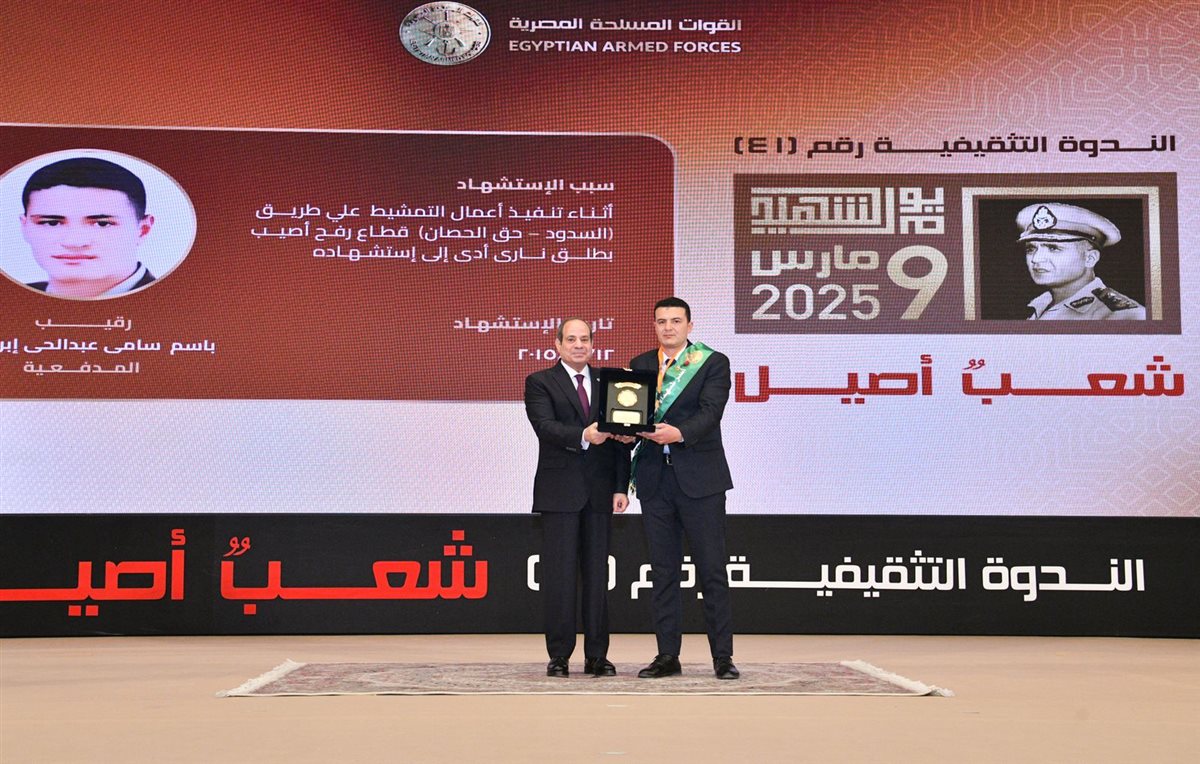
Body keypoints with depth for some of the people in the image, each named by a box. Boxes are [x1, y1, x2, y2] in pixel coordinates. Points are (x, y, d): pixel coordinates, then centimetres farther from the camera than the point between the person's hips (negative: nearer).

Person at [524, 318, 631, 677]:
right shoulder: (539, 383, 3)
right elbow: (545, 427, -13)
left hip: (599, 492, 3)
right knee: (559, 573, -2)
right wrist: (583, 436, -30)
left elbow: (620, 436, 10)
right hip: (559, 491, -3)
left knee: (597, 573, 5)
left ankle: (597, 655, 10)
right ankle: (559, 656, 5)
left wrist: (621, 487, 3)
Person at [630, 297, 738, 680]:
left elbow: (710, 412, -13)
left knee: (712, 569, -1)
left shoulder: (713, 363, 0)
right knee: (663, 570, 8)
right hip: (655, 479, 4)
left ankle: (722, 655, 5)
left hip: (699, 479, -4)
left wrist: (679, 432, -30)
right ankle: (667, 655, 14)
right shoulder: (640, 365, 13)